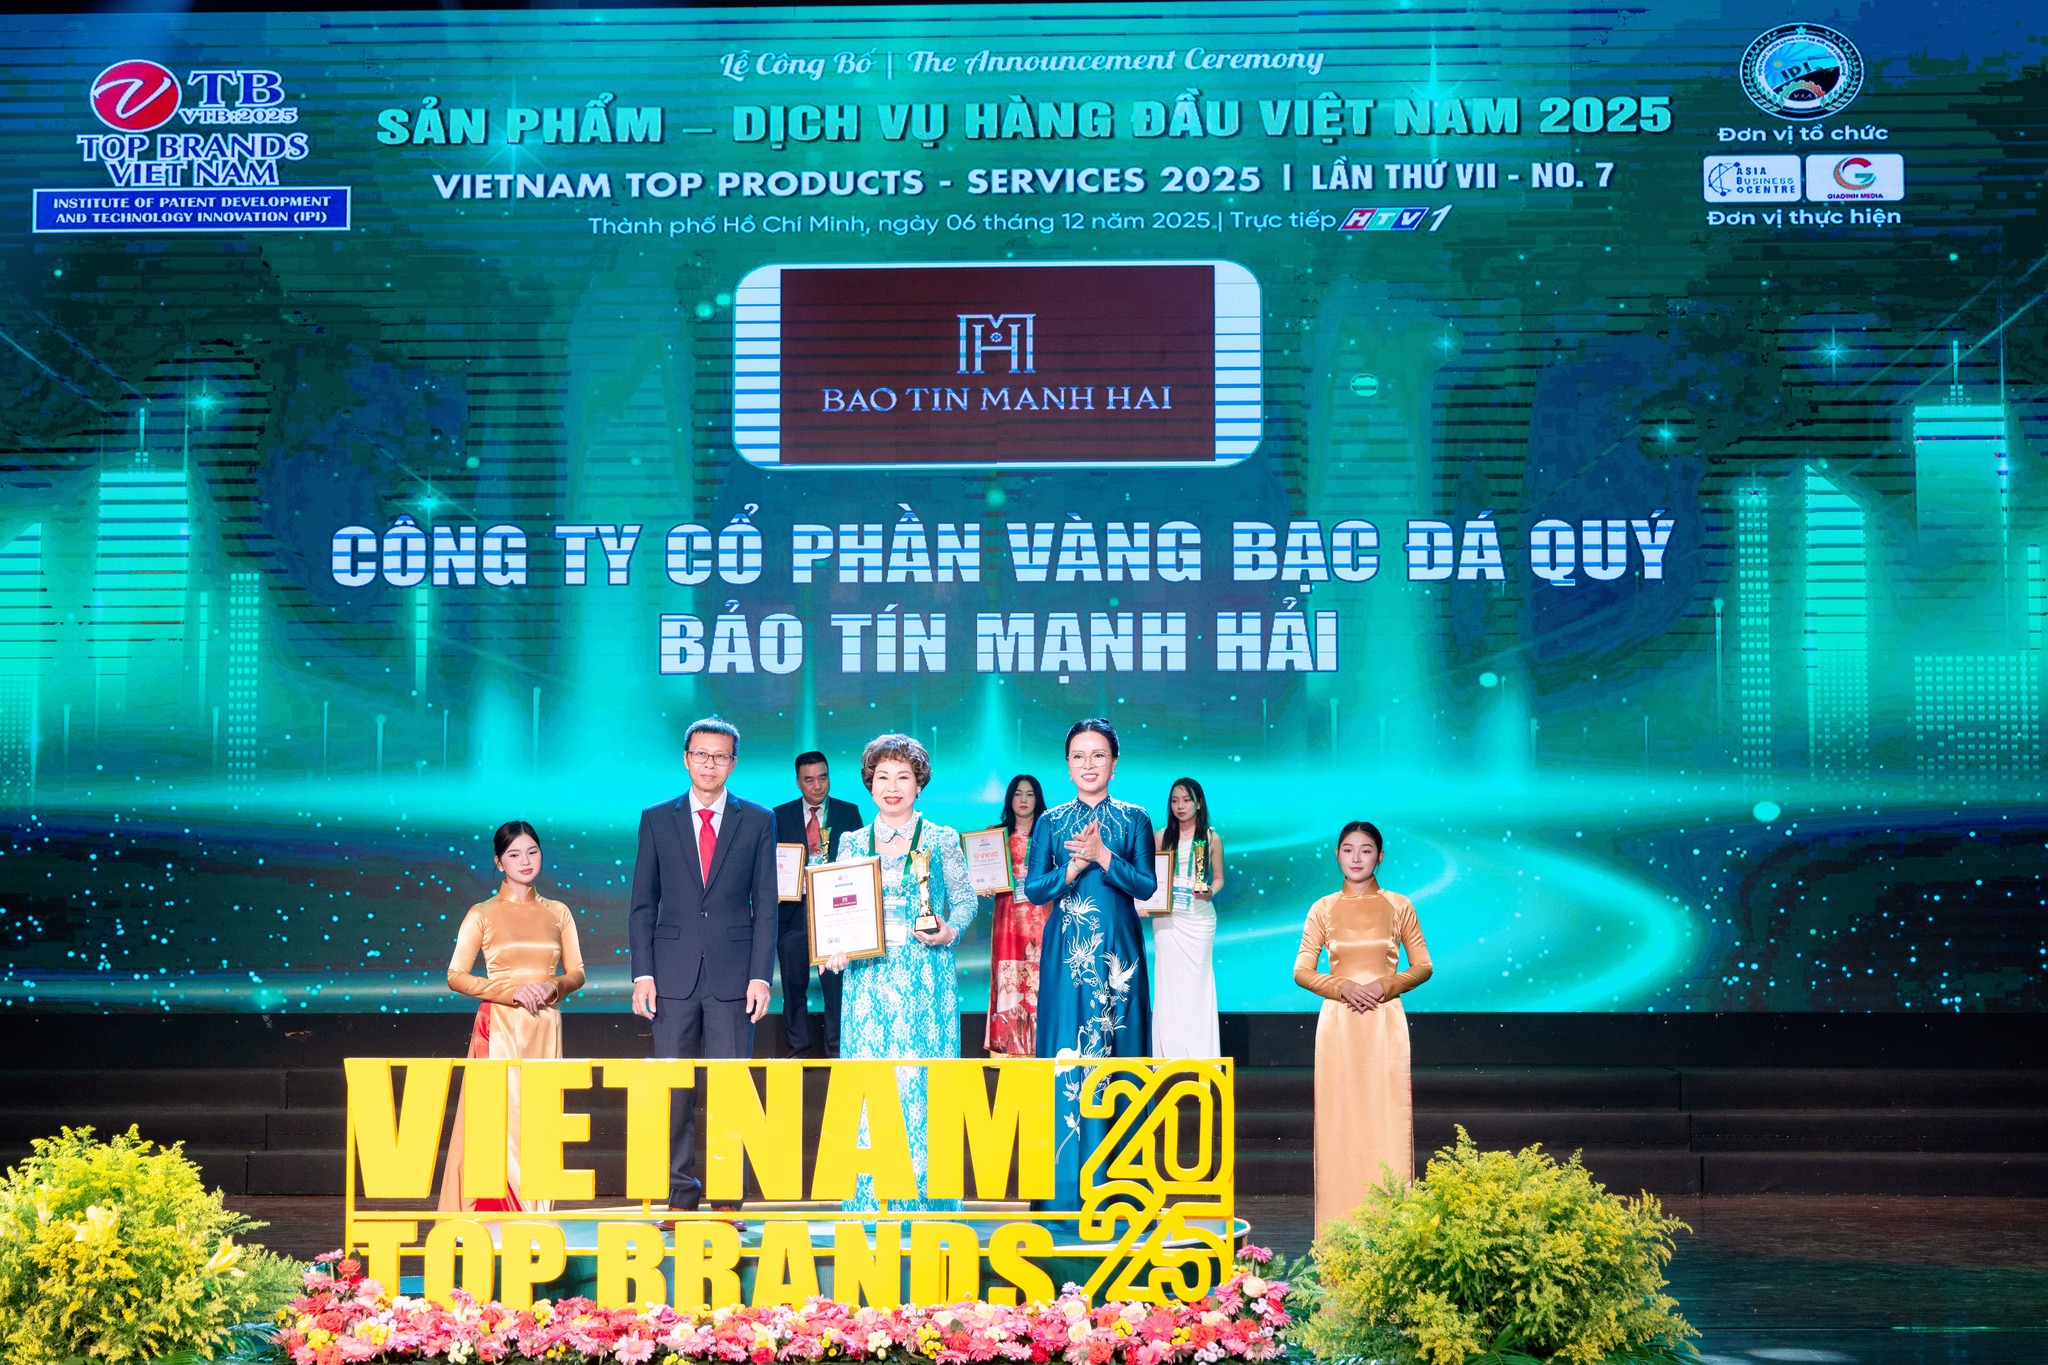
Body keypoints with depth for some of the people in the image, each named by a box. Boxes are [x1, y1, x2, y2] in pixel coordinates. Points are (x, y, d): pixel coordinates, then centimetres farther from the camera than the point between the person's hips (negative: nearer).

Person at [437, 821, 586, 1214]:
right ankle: (493, 1212, -5)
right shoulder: (482, 914, 2)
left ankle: (533, 1215, 7)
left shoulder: (557, 913, 11)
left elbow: (577, 973, 13)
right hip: (498, 1026, -3)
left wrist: (553, 987, -9)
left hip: (545, 1028, 3)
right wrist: (512, 991, -13)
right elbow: (456, 976, -2)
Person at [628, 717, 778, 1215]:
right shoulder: (656, 820, 8)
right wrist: (642, 974, -2)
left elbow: (766, 905, 4)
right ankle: (681, 1196, 9)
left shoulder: (757, 821, 6)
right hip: (674, 974, 1)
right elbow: (642, 905, 7)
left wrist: (760, 976, -4)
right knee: (674, 1089, 2)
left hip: (732, 975, -1)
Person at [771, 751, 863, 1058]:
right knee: (793, 986, 7)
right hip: (793, 914, 1)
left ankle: (837, 1051, 7)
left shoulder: (848, 813, 6)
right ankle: (799, 1049, 17)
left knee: (836, 984, -1)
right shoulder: (780, 816, 7)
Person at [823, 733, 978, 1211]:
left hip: (925, 978, -2)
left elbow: (966, 898, 7)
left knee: (920, 1079, -6)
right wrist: (834, 948, -5)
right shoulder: (853, 843, 11)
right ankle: (871, 1198, 3)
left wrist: (951, 930, -12)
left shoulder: (941, 840, 5)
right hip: (867, 976, 2)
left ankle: (923, 1196, 1)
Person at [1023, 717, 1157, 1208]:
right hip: (1066, 950, 0)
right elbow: (1033, 890, 3)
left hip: (1118, 949, 0)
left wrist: (1103, 857, -15)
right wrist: (1073, 868, -13)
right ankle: (1065, 1189, 1)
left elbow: (1146, 885, -2)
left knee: (1118, 1049, -2)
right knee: (1067, 1053, -4)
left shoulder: (1134, 819, 7)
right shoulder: (1051, 822, 9)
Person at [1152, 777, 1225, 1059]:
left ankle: (1199, 1055, 1)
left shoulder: (1211, 839, 4)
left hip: (1199, 917, -1)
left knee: (1197, 981, -2)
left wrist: (1210, 892, -12)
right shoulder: (1162, 837, 8)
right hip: (1167, 917, 1)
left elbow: (1218, 878, 9)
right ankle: (1170, 1054, 2)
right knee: (1168, 981, -1)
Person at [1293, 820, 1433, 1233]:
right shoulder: (1323, 909, 7)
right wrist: (1342, 987, -12)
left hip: (1385, 1023, 0)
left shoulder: (1399, 905, 6)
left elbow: (1423, 966, 6)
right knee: (1340, 1121, -2)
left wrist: (1385, 985, -11)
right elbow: (1302, 971, 5)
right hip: (1338, 1023, 1)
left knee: (1387, 1120, -4)